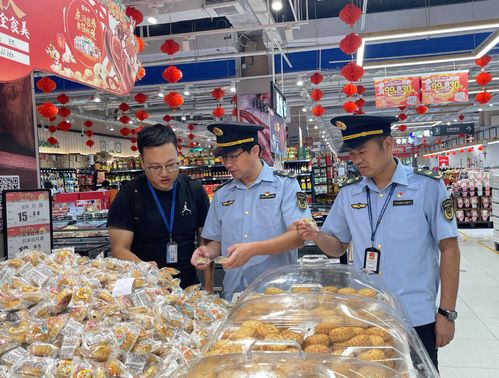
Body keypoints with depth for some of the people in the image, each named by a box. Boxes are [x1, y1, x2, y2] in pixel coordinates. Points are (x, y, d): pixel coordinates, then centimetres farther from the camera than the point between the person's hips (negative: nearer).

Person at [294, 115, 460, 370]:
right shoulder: (348, 193, 3)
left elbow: (448, 249, -5)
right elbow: (337, 246, 10)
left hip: (416, 319, -3)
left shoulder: (428, 186, -8)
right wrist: (316, 237, -12)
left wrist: (446, 313, -7)